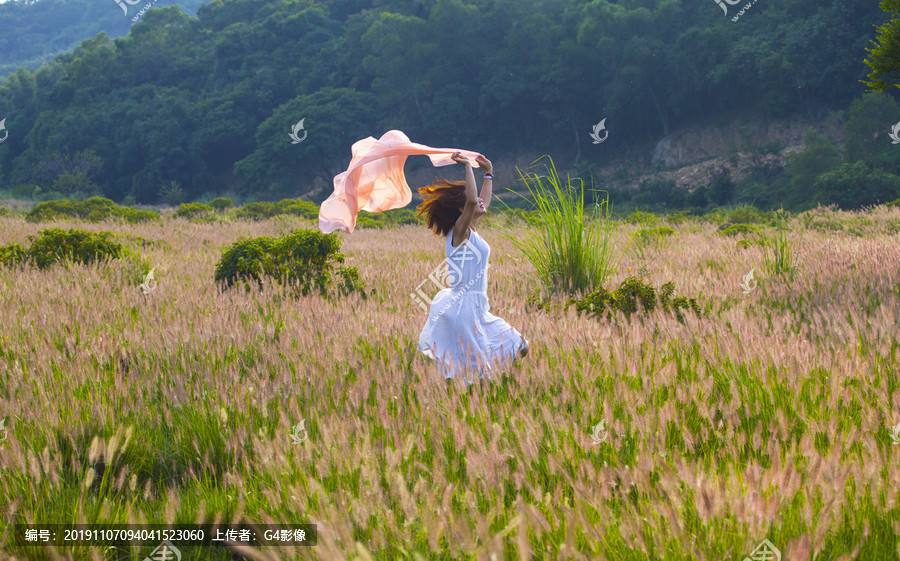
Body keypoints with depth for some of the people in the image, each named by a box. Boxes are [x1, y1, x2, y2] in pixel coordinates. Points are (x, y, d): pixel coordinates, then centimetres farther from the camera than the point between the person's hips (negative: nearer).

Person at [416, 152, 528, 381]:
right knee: (475, 369, -11)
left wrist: (489, 173, 31)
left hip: (476, 306, 10)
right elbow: (472, 201, -31)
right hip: (465, 305, -10)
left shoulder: (471, 231, 12)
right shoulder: (459, 232, -13)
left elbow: (483, 202, 30)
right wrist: (467, 167, -25)